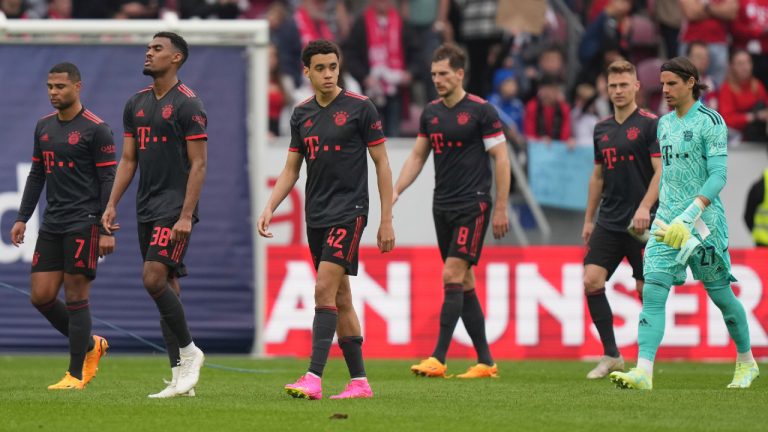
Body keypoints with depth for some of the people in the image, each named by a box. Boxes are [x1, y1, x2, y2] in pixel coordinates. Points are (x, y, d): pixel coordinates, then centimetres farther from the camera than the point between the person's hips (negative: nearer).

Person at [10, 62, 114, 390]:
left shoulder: (96, 129, -8)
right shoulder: (44, 126, 13)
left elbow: (108, 180, -10)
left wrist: (107, 230, -15)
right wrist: (22, 218, 14)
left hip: (83, 224, -7)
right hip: (52, 225, 7)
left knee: (75, 297, -5)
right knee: (40, 296, 2)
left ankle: (76, 375, 3)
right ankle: (90, 345, 22)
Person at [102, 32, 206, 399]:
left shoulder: (188, 104, -9)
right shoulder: (136, 104, 13)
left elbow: (198, 164, -12)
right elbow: (128, 159, 17)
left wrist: (186, 215, -18)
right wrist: (112, 204, 7)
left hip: (175, 208, -8)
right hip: (146, 209, 8)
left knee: (154, 278, -19)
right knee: (167, 287, 6)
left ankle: (188, 351, -2)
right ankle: (181, 378, 8)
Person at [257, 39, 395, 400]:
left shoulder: (360, 107, -5)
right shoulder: (301, 114, 10)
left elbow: (381, 163, -2)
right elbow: (291, 170, 15)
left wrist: (386, 220, -5)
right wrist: (270, 208, 0)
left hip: (349, 211, -6)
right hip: (316, 215, 6)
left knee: (325, 290, -17)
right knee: (340, 298, 8)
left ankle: (314, 379, -22)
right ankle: (359, 381, 13)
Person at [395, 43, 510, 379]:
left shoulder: (481, 111, -9)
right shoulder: (430, 113, 10)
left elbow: (501, 159, -7)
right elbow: (417, 156, 17)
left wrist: (501, 209, -10)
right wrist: (395, 191, 5)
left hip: (473, 206, -7)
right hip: (442, 206, 7)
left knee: (453, 277, -14)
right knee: (464, 283, 7)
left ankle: (438, 359, -16)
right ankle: (485, 361, 12)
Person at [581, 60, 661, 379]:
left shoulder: (650, 125, -6)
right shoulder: (602, 129, 13)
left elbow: (661, 170, -12)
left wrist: (645, 208, -24)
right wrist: (588, 219, 19)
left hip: (642, 224, -6)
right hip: (609, 221, 6)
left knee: (647, 290, -2)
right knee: (592, 281, -8)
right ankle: (611, 355, 0)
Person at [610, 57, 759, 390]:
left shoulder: (710, 122, -9)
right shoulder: (665, 124, 13)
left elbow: (718, 175, -15)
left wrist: (689, 216, -25)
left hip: (704, 222, -6)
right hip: (667, 220, 6)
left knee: (720, 294, 6)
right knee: (652, 292, -10)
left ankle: (746, 362, 28)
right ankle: (643, 372, -19)